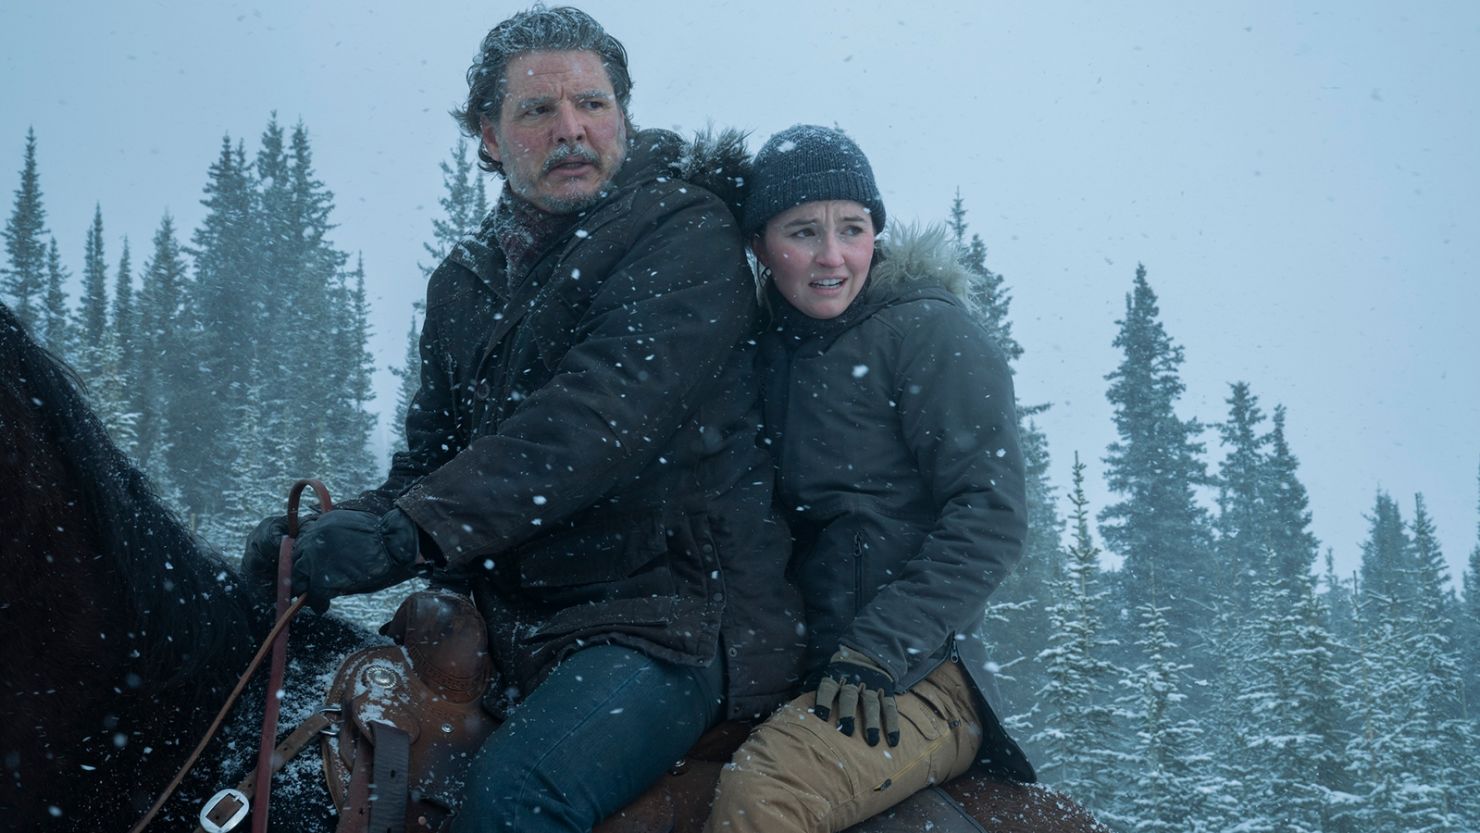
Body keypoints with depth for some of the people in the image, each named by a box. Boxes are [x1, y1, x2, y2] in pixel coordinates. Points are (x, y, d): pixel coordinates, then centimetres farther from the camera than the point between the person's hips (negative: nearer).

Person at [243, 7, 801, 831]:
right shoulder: (465, 285, 15)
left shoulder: (687, 234, -7)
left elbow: (605, 411, -22)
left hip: (680, 614, -7)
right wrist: (346, 525, -6)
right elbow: (434, 453, 17)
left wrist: (417, 528, -32)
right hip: (514, 629, 7)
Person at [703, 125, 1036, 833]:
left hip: (915, 678, -6)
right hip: (794, 681, 7)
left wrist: (879, 650, -18)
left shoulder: (927, 331, -4)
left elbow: (989, 515, -11)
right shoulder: (773, 351, 15)